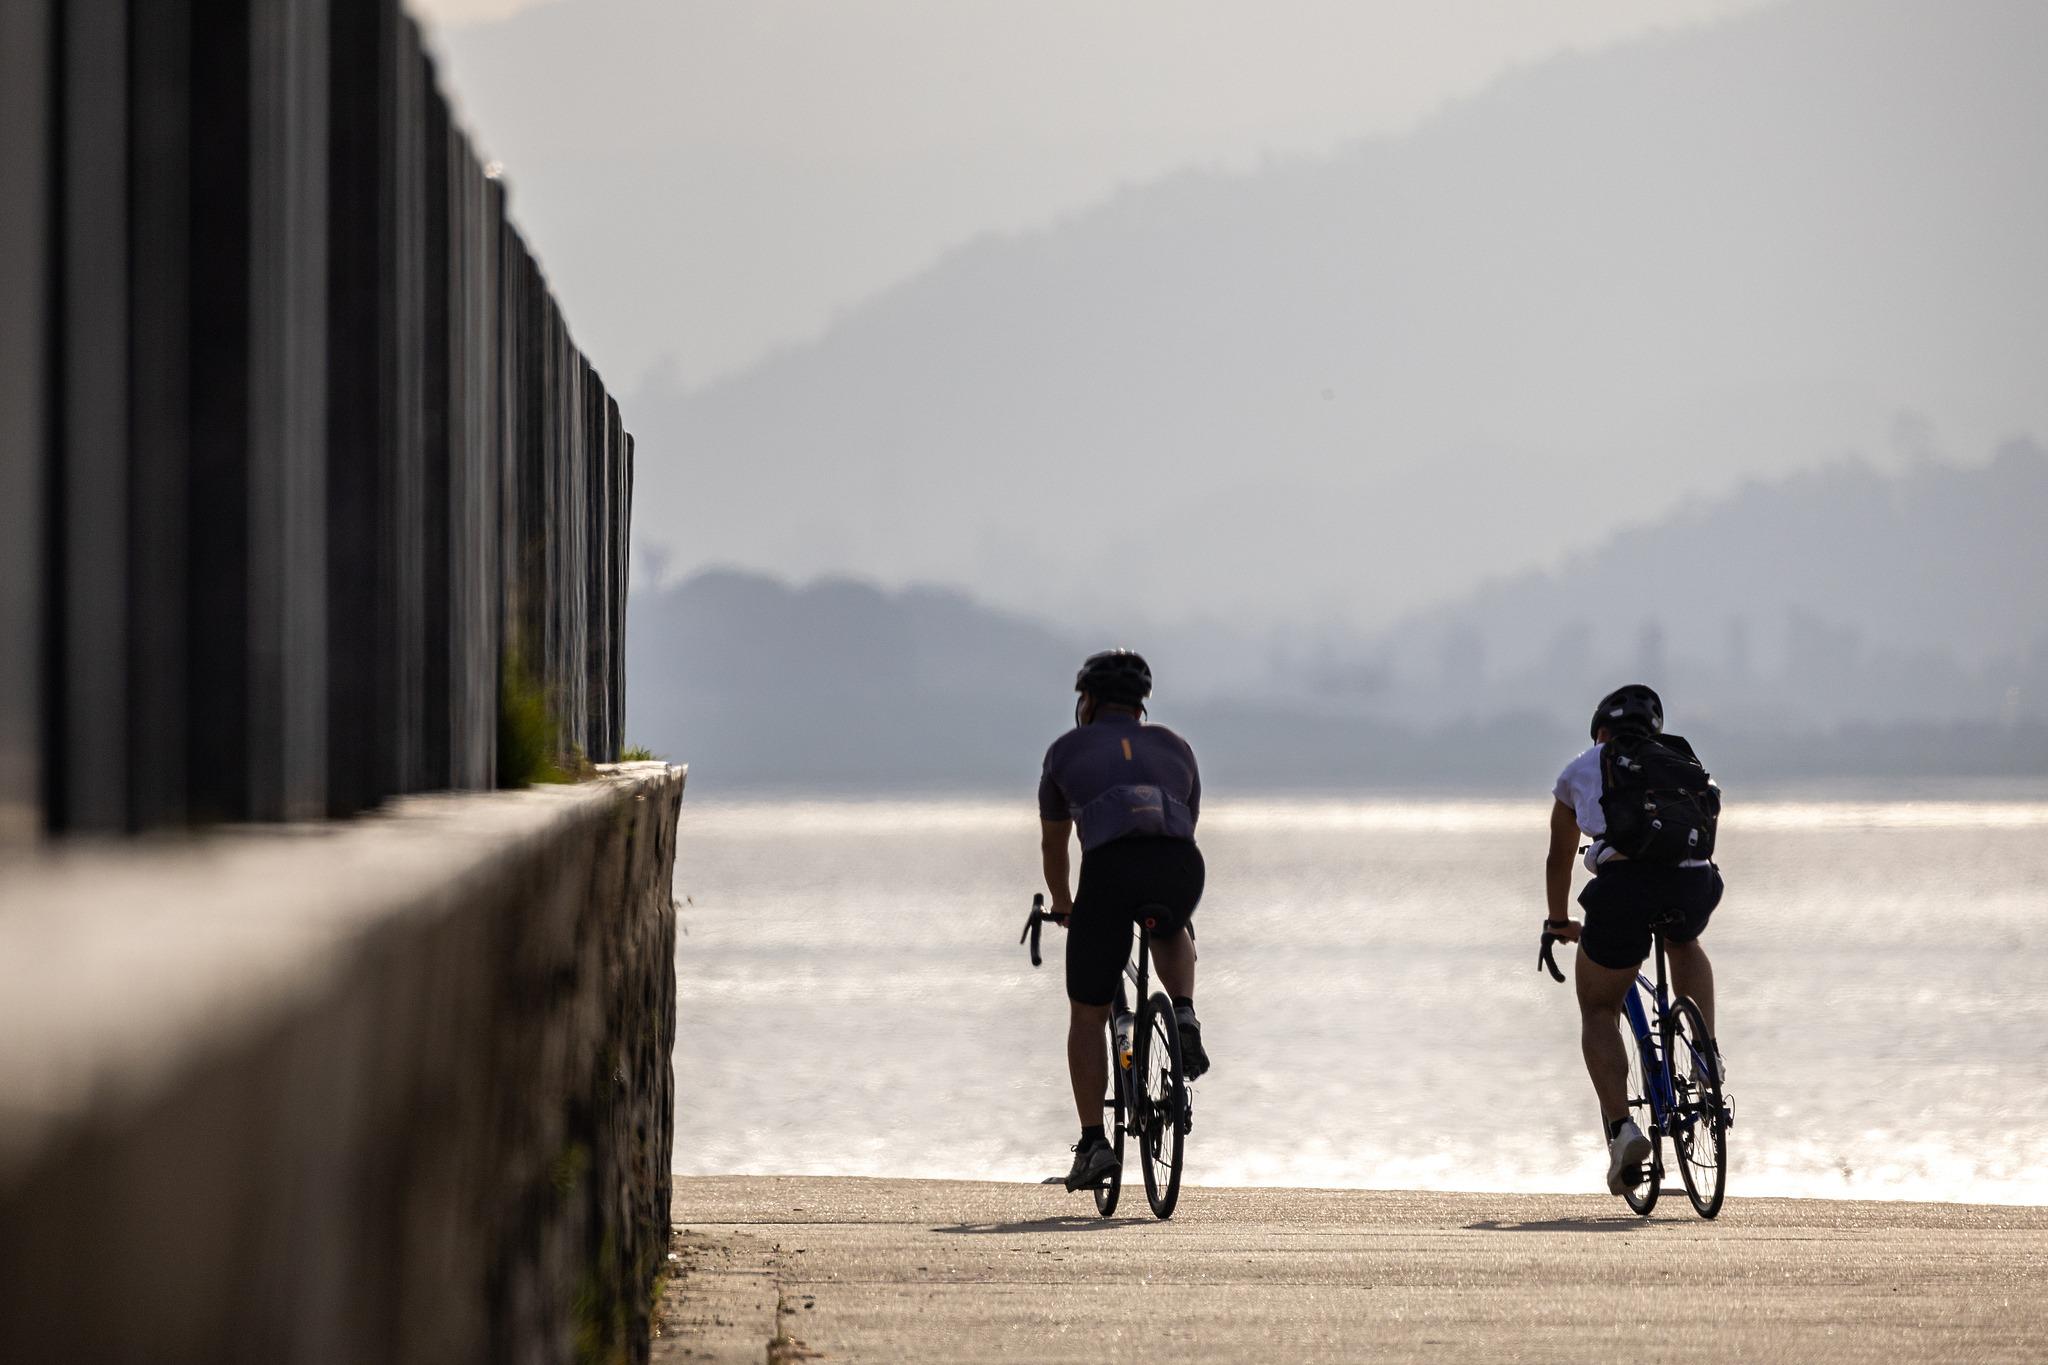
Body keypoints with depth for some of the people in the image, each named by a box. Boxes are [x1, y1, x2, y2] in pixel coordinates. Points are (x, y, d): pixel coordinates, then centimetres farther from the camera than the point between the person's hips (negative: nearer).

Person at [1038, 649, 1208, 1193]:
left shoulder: (1068, 749, 25)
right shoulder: (1175, 748, 30)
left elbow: (1053, 842, 36)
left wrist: (1063, 906, 53)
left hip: (1110, 867, -2)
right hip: (1181, 866, 2)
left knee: (1087, 1014, 14)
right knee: (1171, 933, 39)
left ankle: (1093, 1144, 8)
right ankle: (1185, 1018, 12)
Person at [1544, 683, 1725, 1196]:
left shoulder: (1583, 768, 27)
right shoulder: (1686, 764, 31)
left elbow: (1559, 856, 38)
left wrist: (1558, 922, 55)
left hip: (1624, 885, -2)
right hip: (1694, 883, 2)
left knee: (1598, 1011, 16)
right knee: (1684, 943, 39)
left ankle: (1621, 1128, -1)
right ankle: (1707, 1054, 22)